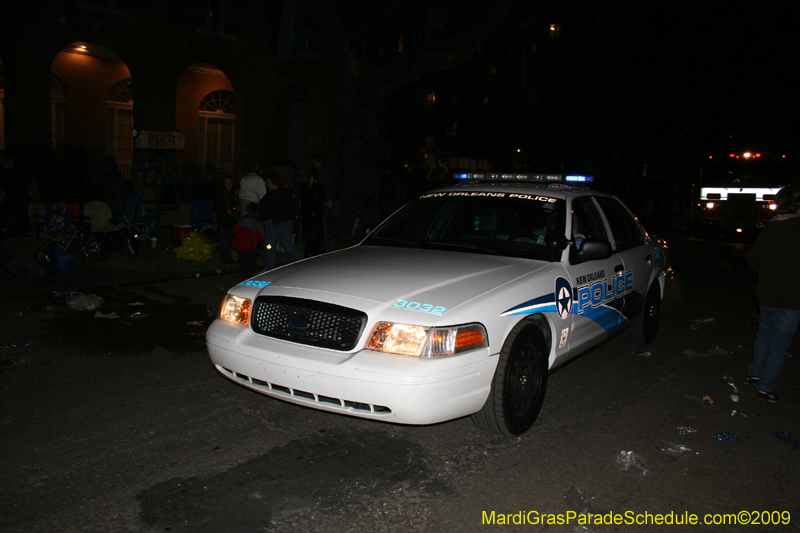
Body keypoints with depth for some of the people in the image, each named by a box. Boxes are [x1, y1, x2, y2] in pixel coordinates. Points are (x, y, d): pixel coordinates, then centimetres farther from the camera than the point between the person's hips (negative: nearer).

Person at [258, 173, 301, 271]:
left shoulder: (284, 195, -11)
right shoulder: (268, 195, 11)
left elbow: (286, 212, -16)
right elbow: (261, 208, 17)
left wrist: (273, 220, -14)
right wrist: (264, 220, 1)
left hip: (284, 223, -7)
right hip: (270, 223, 7)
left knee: (287, 245, -5)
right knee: (269, 246, 6)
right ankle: (268, 269, 12)